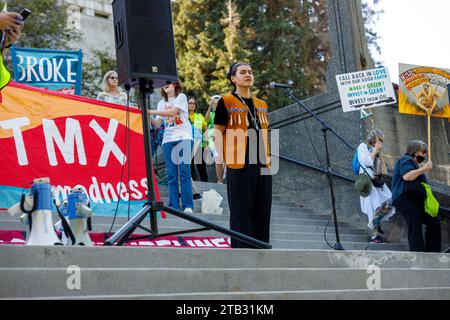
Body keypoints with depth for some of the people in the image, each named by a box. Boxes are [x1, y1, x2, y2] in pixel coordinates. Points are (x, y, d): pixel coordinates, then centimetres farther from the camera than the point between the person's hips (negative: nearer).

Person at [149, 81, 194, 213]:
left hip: (183, 137, -4)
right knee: (171, 174, -1)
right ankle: (174, 206, 0)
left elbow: (172, 112, -12)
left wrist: (152, 112, -16)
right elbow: (157, 124, 12)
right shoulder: (162, 103, 18)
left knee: (184, 172, -10)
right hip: (168, 139, 4)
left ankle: (188, 206, -9)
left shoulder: (181, 97, 4)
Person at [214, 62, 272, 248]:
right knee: (241, 212, -3)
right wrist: (223, 160, -10)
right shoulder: (226, 103, 0)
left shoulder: (262, 105, 17)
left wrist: (268, 159, 15)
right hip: (239, 165, -6)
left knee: (262, 211, 8)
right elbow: (218, 132, -2)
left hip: (262, 166, 6)